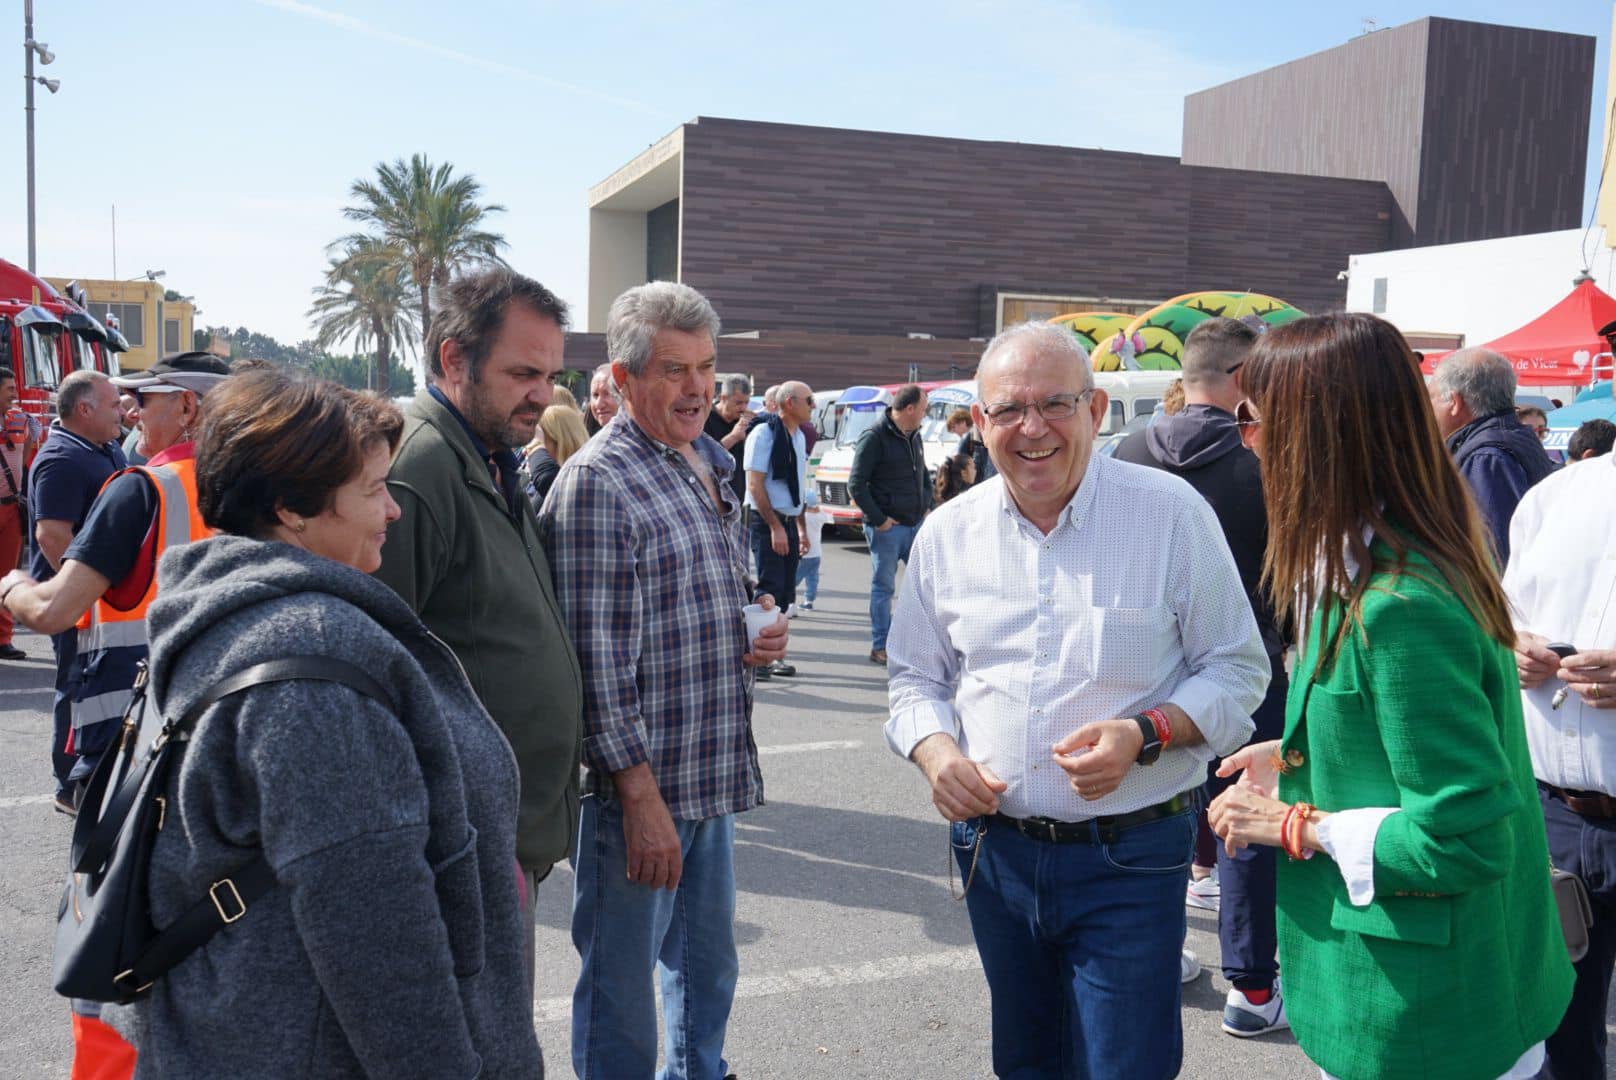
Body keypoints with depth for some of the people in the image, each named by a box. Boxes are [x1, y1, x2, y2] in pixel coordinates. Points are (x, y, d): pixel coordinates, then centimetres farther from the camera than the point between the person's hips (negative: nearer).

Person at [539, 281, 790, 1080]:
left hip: (712, 773, 8)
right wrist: (641, 796, -20)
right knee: (621, 993, 8)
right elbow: (598, 659, -19)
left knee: (708, 969, 23)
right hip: (638, 783, -8)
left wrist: (757, 635, 3)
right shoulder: (598, 482, -16)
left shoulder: (710, 465, 11)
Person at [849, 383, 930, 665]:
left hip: (915, 524, 7)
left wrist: (926, 505, 11)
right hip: (887, 527, -7)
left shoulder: (914, 437, 12)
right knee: (883, 586, 1)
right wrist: (878, 519, -15)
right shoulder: (874, 438, -12)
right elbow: (856, 484, -14)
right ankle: (880, 647, 9)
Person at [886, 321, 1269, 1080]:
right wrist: (934, 749, -10)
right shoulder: (948, 532, 1)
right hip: (993, 849, 4)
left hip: (1129, 859, -4)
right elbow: (918, 676, 11)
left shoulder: (1171, 512, -10)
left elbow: (1236, 671, -4)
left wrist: (1146, 733, -21)